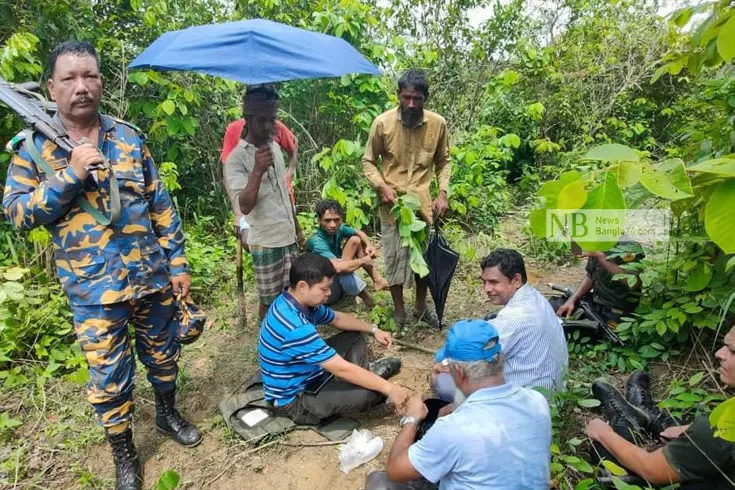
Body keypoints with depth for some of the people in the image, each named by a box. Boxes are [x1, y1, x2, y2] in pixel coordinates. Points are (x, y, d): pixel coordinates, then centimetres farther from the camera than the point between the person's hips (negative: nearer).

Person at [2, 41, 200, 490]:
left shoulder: (129, 137, 1)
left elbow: (162, 205, 2)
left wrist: (178, 262, -1)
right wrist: (70, 175, -19)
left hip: (152, 275, 2)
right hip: (94, 287, -1)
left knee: (162, 352, 19)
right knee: (109, 374, 10)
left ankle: (168, 413, 46)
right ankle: (124, 453, 32)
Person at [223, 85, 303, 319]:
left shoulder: (275, 147, 7)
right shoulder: (236, 158, -15)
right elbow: (244, 206, -25)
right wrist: (257, 171, -36)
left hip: (288, 237, 6)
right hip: (265, 242, -6)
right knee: (270, 300, 7)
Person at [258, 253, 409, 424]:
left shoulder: (297, 303, -5)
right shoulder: (295, 327, -36)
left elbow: (337, 318, 13)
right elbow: (342, 369, -33)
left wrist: (373, 329, 5)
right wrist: (389, 388, -25)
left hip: (307, 376, 10)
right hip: (295, 399, -9)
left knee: (354, 336, 12)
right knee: (370, 392, -24)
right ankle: (367, 376, 8)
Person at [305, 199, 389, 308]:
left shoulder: (338, 229, -10)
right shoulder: (317, 242, -32)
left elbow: (359, 233, 10)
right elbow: (338, 267, -46)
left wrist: (369, 245, -12)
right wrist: (363, 261, -28)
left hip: (338, 279, 8)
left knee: (355, 240, 1)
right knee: (343, 271, -38)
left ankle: (377, 279, -3)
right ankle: (369, 300, -13)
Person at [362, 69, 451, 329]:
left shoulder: (437, 123, -5)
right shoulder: (382, 123, -11)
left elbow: (444, 161, 8)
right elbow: (368, 161, 0)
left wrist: (443, 192, -5)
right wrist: (382, 186, -16)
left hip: (423, 202, 2)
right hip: (392, 203, -2)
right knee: (394, 258, 7)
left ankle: (421, 307, 35)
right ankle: (399, 312, 26)